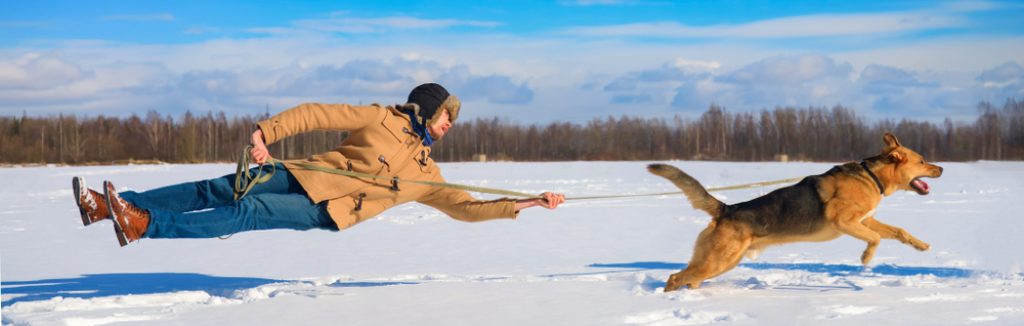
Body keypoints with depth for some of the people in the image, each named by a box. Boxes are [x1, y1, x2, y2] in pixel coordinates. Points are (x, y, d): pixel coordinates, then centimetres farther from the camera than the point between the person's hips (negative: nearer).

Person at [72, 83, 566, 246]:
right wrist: (266, 132, -14)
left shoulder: (427, 174, 16)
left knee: (247, 212, -24)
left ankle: (143, 224, -38)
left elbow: (467, 207, 16)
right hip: (300, 175, 0)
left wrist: (524, 204, 8)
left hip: (326, 212, 0)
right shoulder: (383, 119, 6)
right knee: (216, 190, -13)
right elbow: (315, 114, -1)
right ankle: (106, 206, -14)